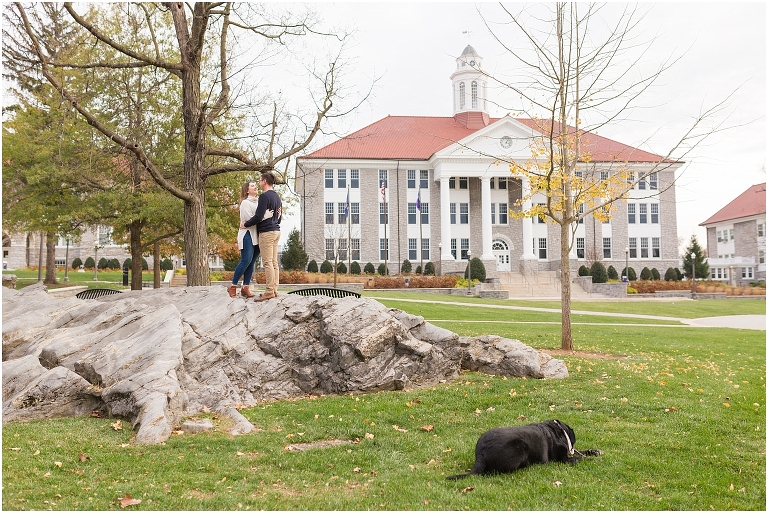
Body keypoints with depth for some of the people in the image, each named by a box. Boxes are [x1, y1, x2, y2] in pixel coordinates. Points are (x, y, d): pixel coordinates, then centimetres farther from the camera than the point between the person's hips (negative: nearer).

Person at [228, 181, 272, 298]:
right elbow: (250, 219, -15)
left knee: (251, 262, 5)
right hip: (248, 235, -6)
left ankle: (246, 287, 8)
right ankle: (233, 286, -2)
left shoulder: (259, 202, 16)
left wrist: (275, 214, -8)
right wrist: (266, 216, -19)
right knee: (246, 261, -11)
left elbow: (266, 214, 13)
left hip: (257, 236, 7)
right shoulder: (245, 203, -4)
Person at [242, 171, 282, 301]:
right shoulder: (277, 197, 18)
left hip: (266, 232, -9)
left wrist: (245, 224, -5)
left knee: (268, 262, -10)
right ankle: (274, 289, 7)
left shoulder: (264, 196, -11)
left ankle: (269, 291, -12)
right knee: (274, 262, 8)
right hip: (276, 231, 9)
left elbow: (258, 216, -17)